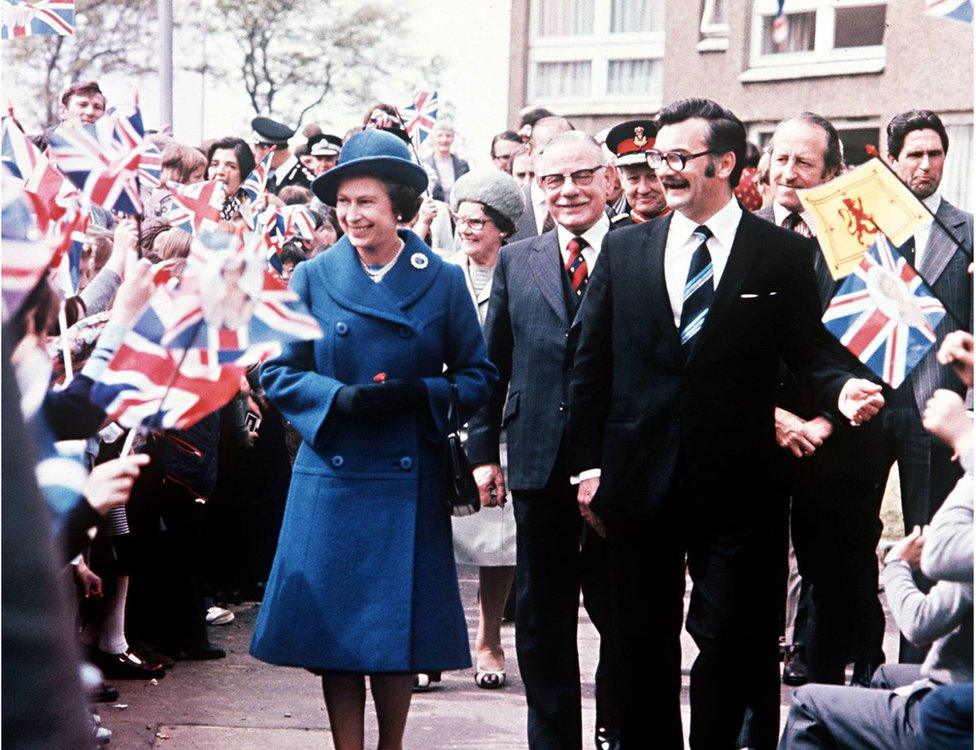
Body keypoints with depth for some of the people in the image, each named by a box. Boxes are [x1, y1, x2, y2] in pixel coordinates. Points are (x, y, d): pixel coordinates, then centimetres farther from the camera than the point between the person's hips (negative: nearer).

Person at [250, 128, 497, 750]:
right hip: (331, 474, 1)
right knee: (335, 627, 2)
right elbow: (277, 371, 5)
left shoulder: (444, 280, 1)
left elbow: (479, 376, 5)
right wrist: (341, 398, -13)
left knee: (399, 627, 5)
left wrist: (418, 393, -14)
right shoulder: (313, 278, 3)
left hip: (410, 482, 0)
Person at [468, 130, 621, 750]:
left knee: (619, 609, 7)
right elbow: (491, 365, 11)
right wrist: (484, 449, 6)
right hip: (538, 462, 3)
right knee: (542, 614, 10)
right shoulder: (516, 262, 10)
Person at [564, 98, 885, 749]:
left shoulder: (782, 254, 1)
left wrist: (843, 388, -21)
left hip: (735, 491, -2)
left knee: (730, 642, 2)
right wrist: (588, 463, 4)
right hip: (640, 486, 3)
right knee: (643, 645, 10)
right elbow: (592, 365, 9)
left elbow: (809, 353, 1)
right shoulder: (624, 250, 8)